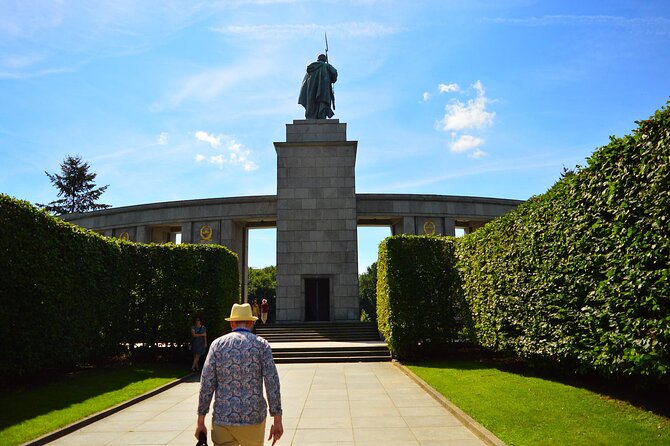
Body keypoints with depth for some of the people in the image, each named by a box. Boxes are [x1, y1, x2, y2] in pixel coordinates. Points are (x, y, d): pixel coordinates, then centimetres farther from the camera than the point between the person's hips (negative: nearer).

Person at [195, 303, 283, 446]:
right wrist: (277, 421, -4)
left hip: (222, 419, 1)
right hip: (253, 418, 0)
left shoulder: (217, 344, 1)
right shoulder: (261, 344, -2)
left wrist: (201, 422, 4)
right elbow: (272, 384, -8)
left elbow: (206, 384, -2)